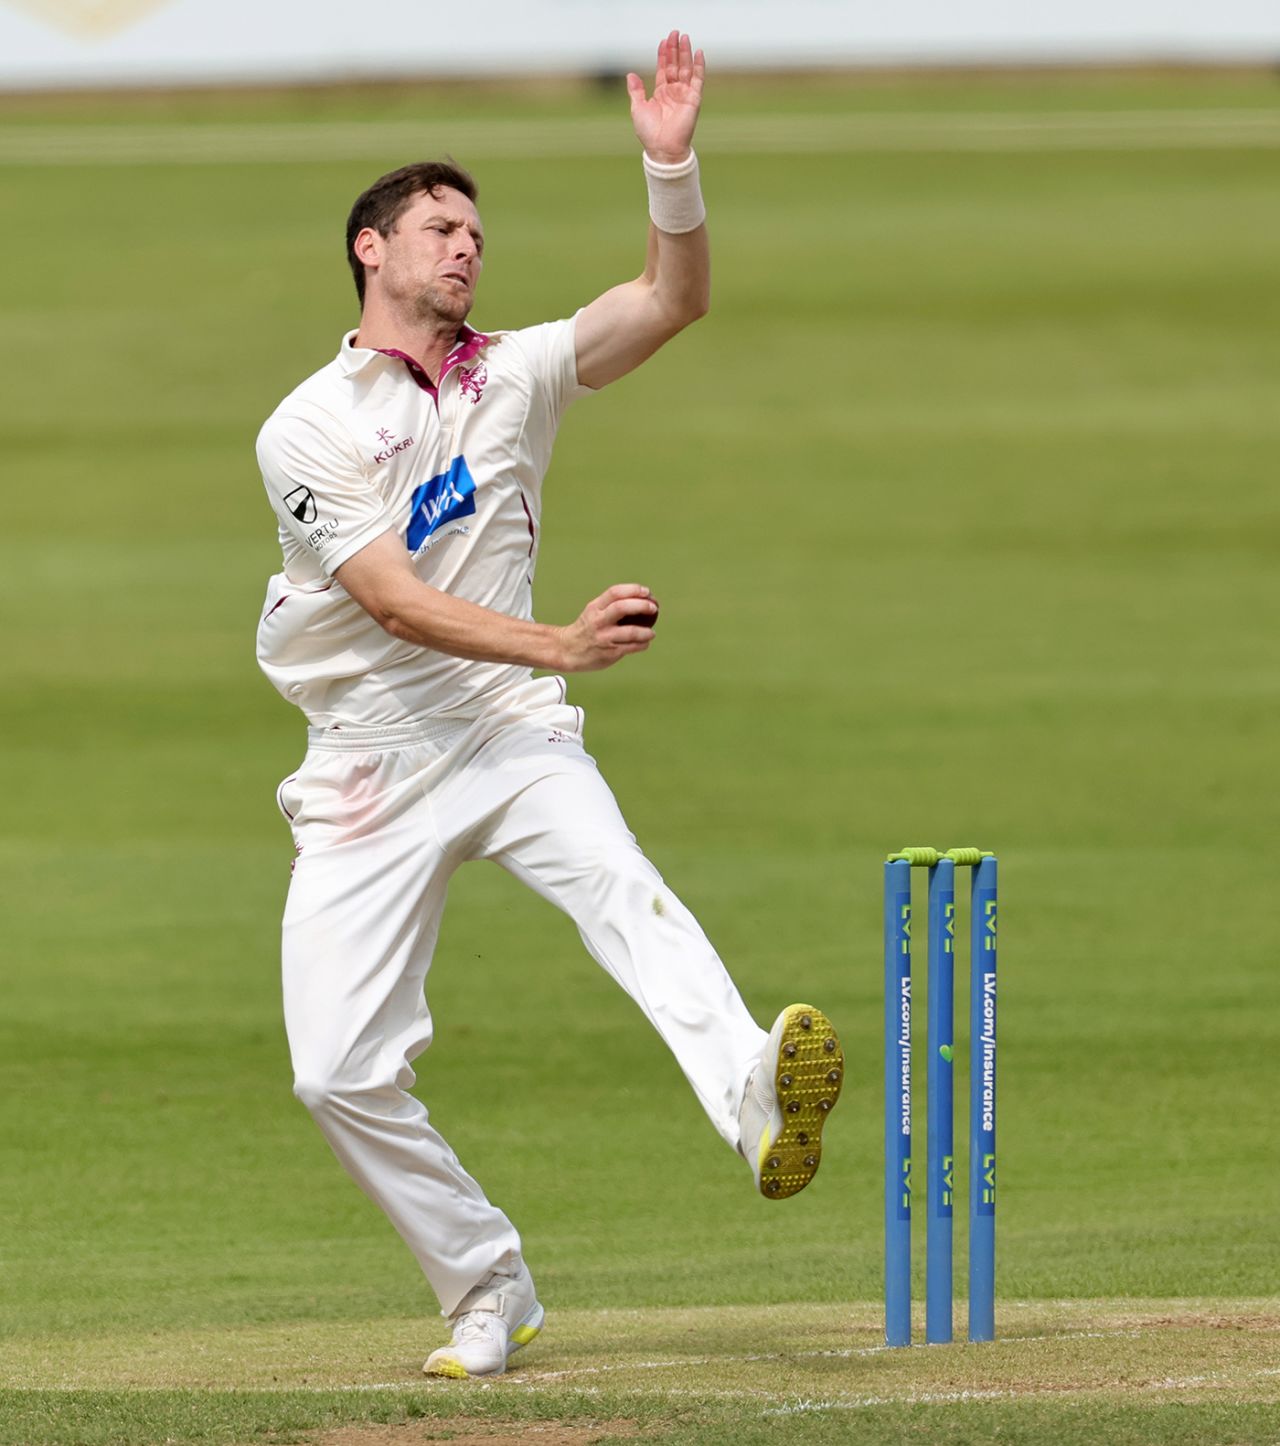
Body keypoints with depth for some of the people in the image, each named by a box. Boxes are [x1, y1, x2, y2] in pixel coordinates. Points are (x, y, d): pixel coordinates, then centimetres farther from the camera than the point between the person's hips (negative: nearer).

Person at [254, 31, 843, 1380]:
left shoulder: (513, 375, 7)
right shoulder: (306, 431, -6)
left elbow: (673, 302, -4)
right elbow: (398, 604, -18)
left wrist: (671, 165, -21)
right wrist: (559, 646, -30)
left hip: (512, 733, 1)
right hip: (369, 764, -1)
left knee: (618, 885, -32)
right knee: (340, 1073, -5)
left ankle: (755, 1104, -57)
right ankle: (489, 1295, 13)